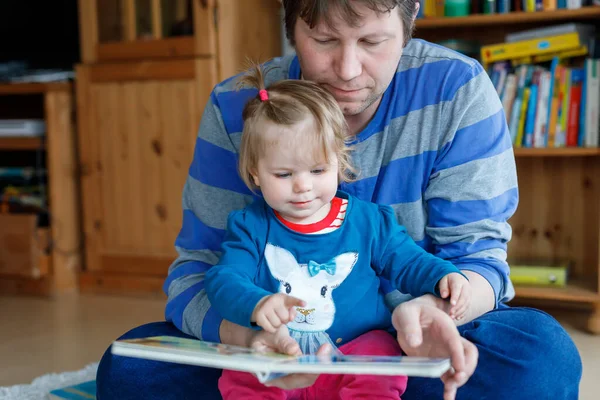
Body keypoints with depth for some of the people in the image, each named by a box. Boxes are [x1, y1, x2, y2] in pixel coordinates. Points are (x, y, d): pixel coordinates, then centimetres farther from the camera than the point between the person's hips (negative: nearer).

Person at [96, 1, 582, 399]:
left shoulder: (457, 89, -11)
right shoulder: (236, 108, -9)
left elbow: (477, 248, -10)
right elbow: (198, 266, -10)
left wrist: (435, 307, -36)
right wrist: (247, 334, -35)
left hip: (410, 347, 0)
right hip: (287, 347, 1)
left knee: (541, 350, -30)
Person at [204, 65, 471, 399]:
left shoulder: (369, 220, 6)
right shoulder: (250, 226, 3)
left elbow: (409, 263, 13)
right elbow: (224, 279, -8)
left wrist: (444, 276, -9)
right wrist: (256, 304, -31)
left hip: (359, 348, 0)